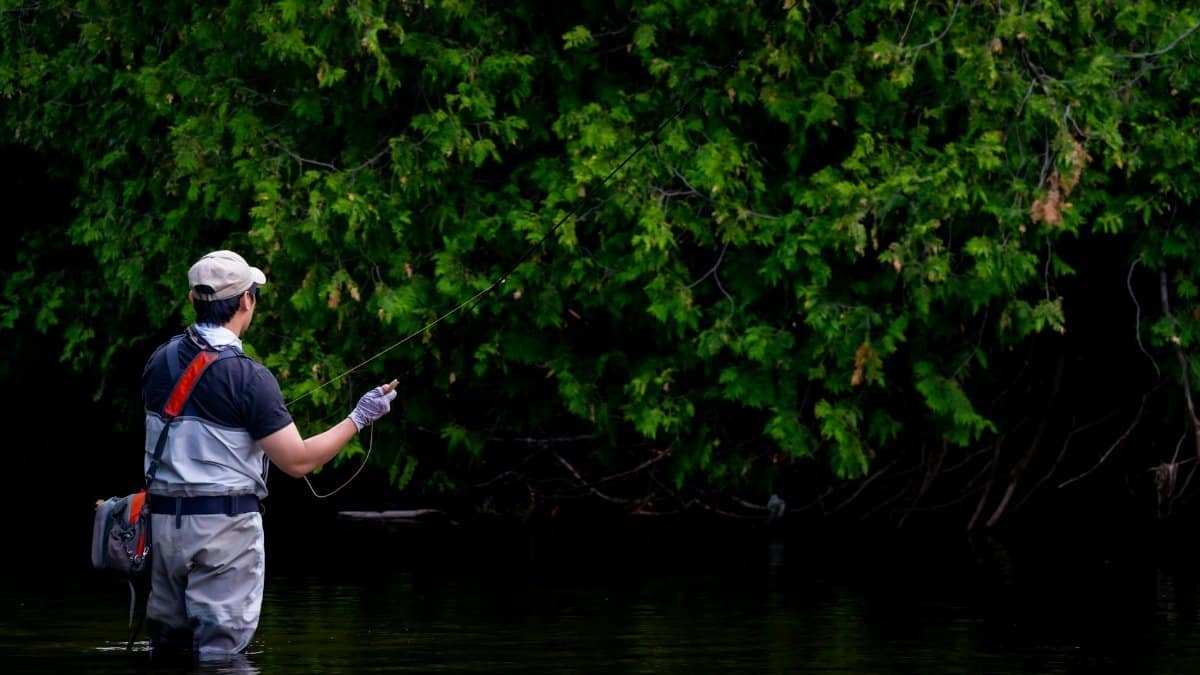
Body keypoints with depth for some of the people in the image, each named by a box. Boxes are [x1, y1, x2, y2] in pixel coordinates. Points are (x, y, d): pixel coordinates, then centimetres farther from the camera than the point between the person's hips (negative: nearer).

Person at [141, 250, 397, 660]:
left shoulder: (160, 361, 4)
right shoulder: (247, 376, -15)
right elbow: (297, 461, -14)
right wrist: (359, 419, -4)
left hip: (165, 519, 6)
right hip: (225, 525, -6)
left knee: (167, 645, 15)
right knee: (221, 648, -1)